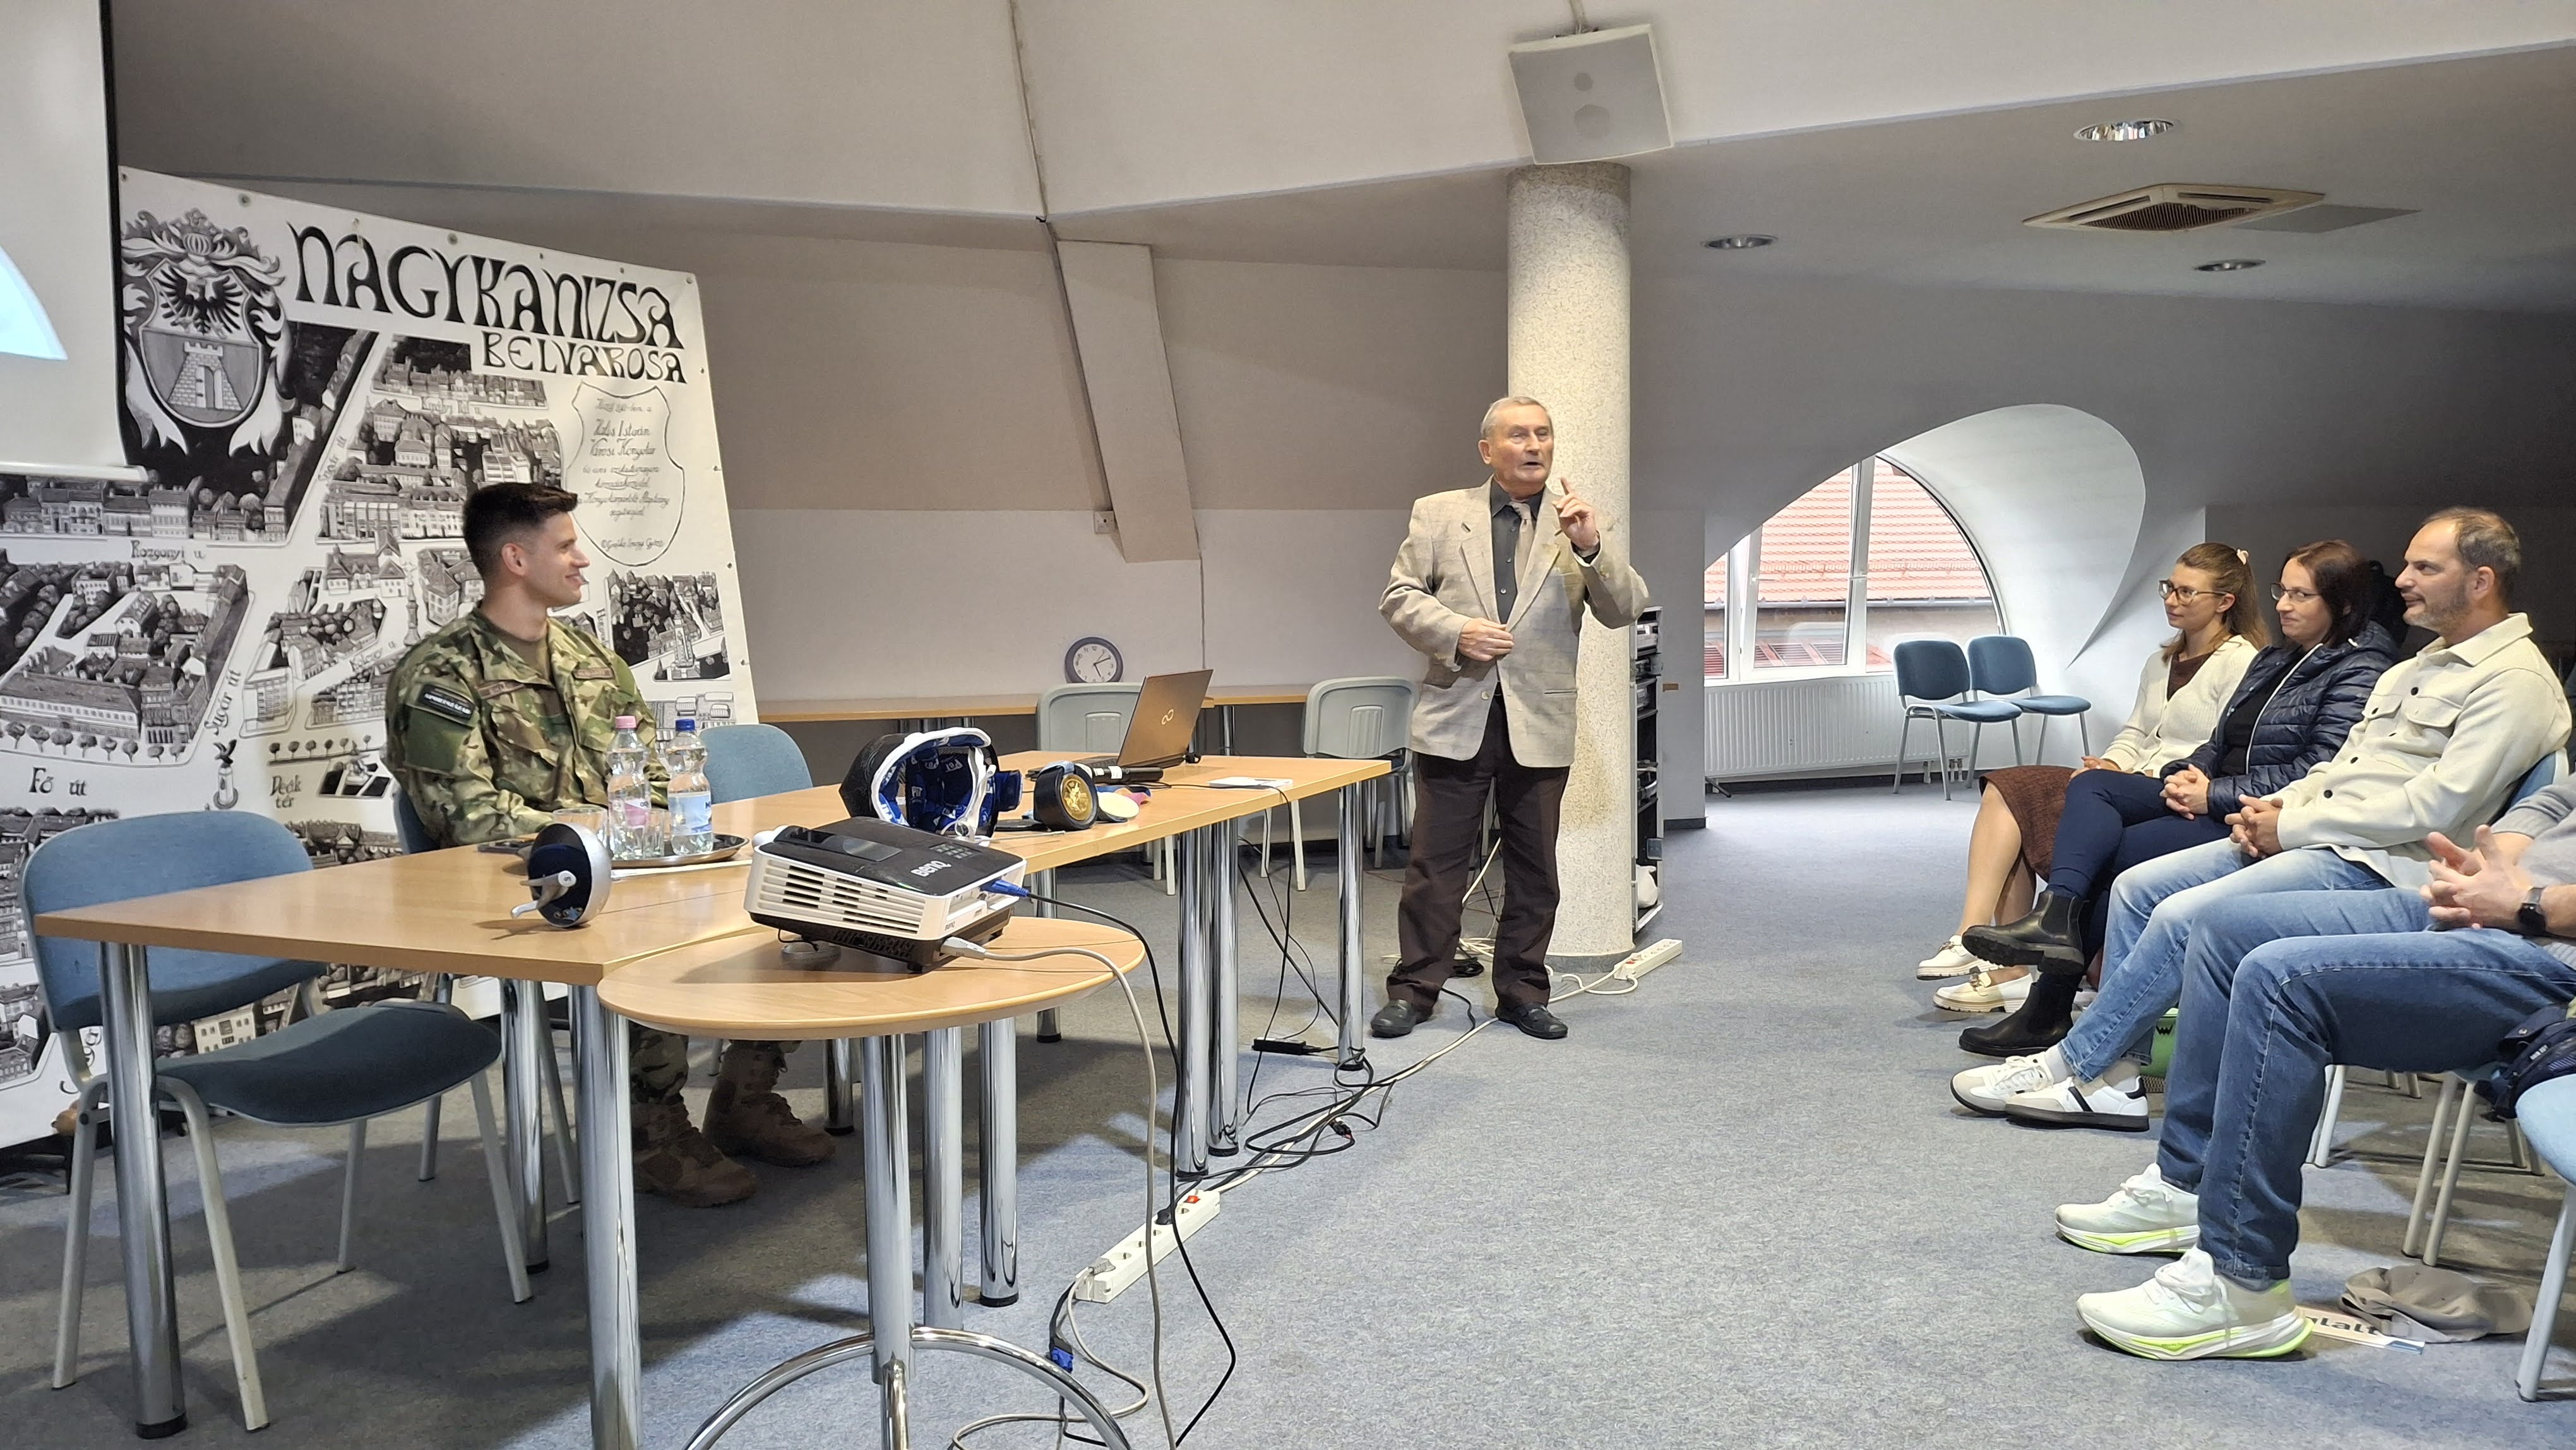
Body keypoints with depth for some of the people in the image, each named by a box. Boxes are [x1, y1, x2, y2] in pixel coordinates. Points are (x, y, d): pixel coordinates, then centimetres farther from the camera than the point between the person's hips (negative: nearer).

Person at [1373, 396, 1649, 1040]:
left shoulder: (1579, 523, 5)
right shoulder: (1438, 514, 5)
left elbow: (1624, 610, -2)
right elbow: (1399, 597, 3)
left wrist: (1593, 546, -19)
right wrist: (1455, 632, -14)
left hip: (1539, 725, 1)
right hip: (1457, 716, -1)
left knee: (1534, 867, 10)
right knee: (1435, 862, 3)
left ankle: (1523, 992, 22)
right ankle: (1414, 989, 14)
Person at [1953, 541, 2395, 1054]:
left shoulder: (2360, 674, -6)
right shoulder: (2273, 660, 21)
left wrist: (2214, 795, -18)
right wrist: (2189, 773, -2)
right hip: (2215, 800, 9)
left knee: (2111, 852, -22)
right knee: (2091, 785, -11)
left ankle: (2051, 1006, -17)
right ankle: (2058, 913, -34)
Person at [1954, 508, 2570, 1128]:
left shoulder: (2515, 681, -10)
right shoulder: (2417, 668, 20)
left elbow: (2433, 808, -19)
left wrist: (2290, 826, -15)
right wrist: (2275, 807, 2)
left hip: (2377, 866, -10)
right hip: (2307, 838, 10)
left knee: (2183, 916, -24)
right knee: (2137, 887, -3)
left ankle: (2075, 1065, -10)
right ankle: (2114, 1078, -3)